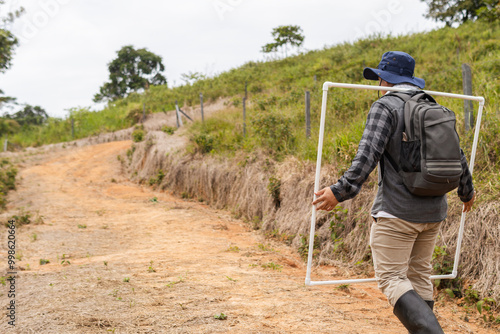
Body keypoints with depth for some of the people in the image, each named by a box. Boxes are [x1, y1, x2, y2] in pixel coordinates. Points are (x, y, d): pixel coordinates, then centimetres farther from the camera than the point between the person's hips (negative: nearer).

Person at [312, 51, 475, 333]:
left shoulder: (385, 106, -7)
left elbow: (368, 156, -21)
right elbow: (458, 157, 18)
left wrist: (340, 192, -23)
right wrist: (467, 192, 32)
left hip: (397, 211, -7)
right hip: (433, 210, 7)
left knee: (392, 279, -3)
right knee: (420, 275, 17)